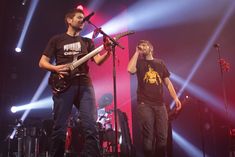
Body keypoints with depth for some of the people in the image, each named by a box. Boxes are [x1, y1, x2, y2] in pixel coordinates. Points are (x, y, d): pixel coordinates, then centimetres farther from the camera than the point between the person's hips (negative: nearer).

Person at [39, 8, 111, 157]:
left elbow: (98, 61, 5)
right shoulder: (57, 40, 12)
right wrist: (55, 68, -11)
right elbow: (42, 62, 9)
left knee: (91, 127, -7)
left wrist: (108, 51, -14)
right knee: (60, 128, -1)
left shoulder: (87, 42, 19)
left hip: (85, 85, 2)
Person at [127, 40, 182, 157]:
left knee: (162, 136, 5)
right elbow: (130, 70, -18)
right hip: (144, 104, -3)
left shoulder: (160, 63, 15)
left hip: (160, 104, 3)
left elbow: (167, 82, 14)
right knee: (148, 136, -4)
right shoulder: (139, 62, 6)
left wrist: (175, 98, 3)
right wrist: (137, 53, -7)